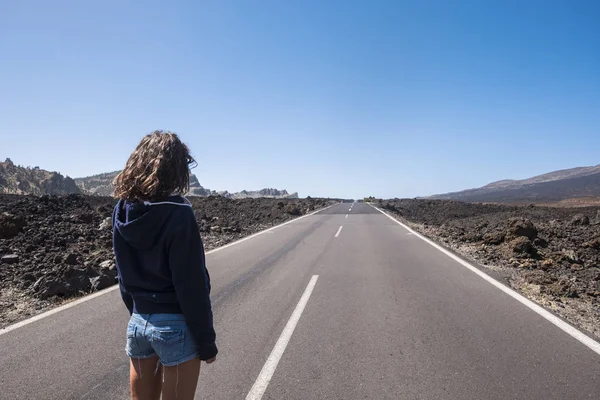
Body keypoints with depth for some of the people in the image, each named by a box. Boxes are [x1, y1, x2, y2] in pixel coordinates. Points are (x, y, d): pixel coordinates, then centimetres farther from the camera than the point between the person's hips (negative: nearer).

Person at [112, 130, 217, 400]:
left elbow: (123, 276, 9)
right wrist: (206, 342, -9)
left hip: (137, 324, 6)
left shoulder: (123, 211, 0)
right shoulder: (177, 214, -20)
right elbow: (192, 285, -18)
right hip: (176, 327, -6)